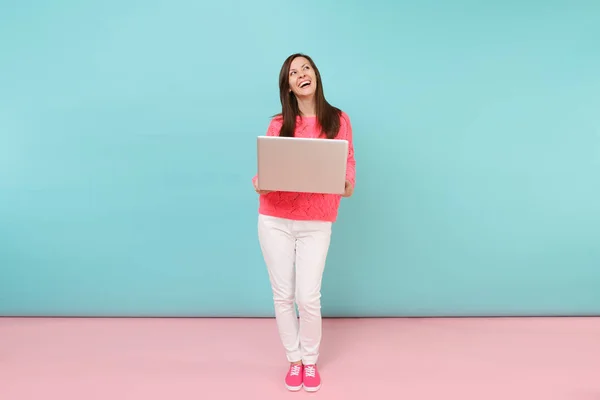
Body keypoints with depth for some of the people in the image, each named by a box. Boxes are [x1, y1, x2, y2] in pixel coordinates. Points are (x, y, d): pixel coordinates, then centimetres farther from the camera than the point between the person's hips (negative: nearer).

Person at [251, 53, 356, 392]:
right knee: (283, 295, 7)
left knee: (309, 297, -1)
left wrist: (348, 185, -19)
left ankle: (310, 361, 25)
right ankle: (294, 359, 29)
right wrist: (259, 184, -17)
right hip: (275, 220, 1)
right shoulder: (278, 124, 3)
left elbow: (348, 163, 2)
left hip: (316, 223, -1)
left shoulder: (339, 120, 1)